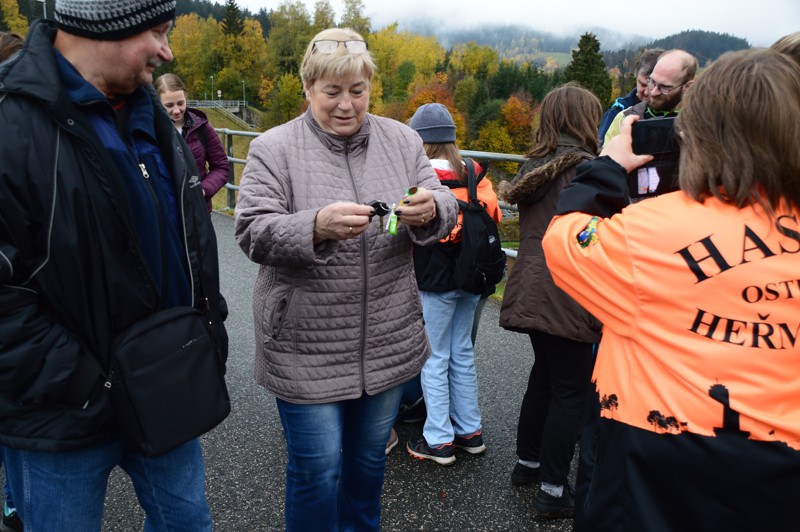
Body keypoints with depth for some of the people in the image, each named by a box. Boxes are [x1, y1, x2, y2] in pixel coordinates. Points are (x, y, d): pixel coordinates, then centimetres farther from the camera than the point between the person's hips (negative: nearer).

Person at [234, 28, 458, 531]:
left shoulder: (402, 140, 4)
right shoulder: (274, 148, -6)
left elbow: (445, 210, 0)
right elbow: (253, 234, -14)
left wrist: (430, 209, -24)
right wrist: (317, 226, -32)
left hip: (389, 341, 4)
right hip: (307, 347, -3)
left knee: (369, 458, 21)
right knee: (318, 469, 8)